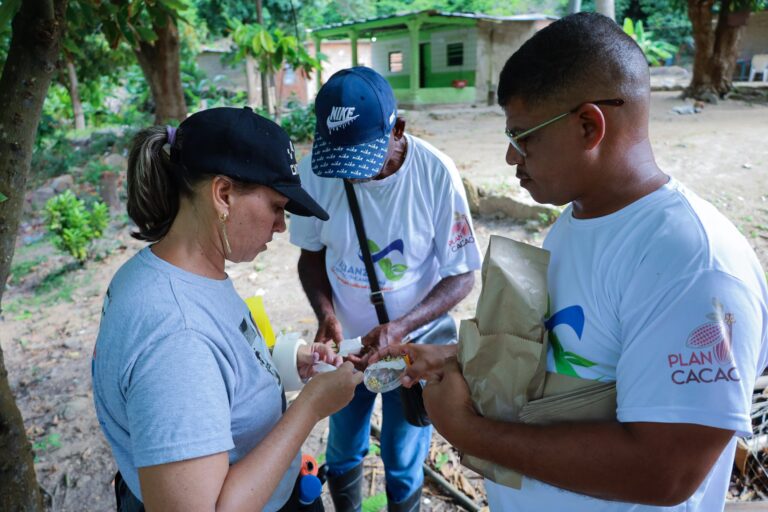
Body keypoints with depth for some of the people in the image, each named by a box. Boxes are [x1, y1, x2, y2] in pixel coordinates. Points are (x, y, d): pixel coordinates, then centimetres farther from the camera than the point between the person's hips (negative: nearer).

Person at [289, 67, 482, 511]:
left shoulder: (436, 174, -22)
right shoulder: (316, 168, -16)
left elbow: (462, 276, -15)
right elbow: (311, 253, -1)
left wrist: (399, 329, -27)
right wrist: (326, 314, -18)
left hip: (417, 343, -2)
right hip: (348, 341, 3)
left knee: (403, 462, 14)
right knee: (343, 452, 21)